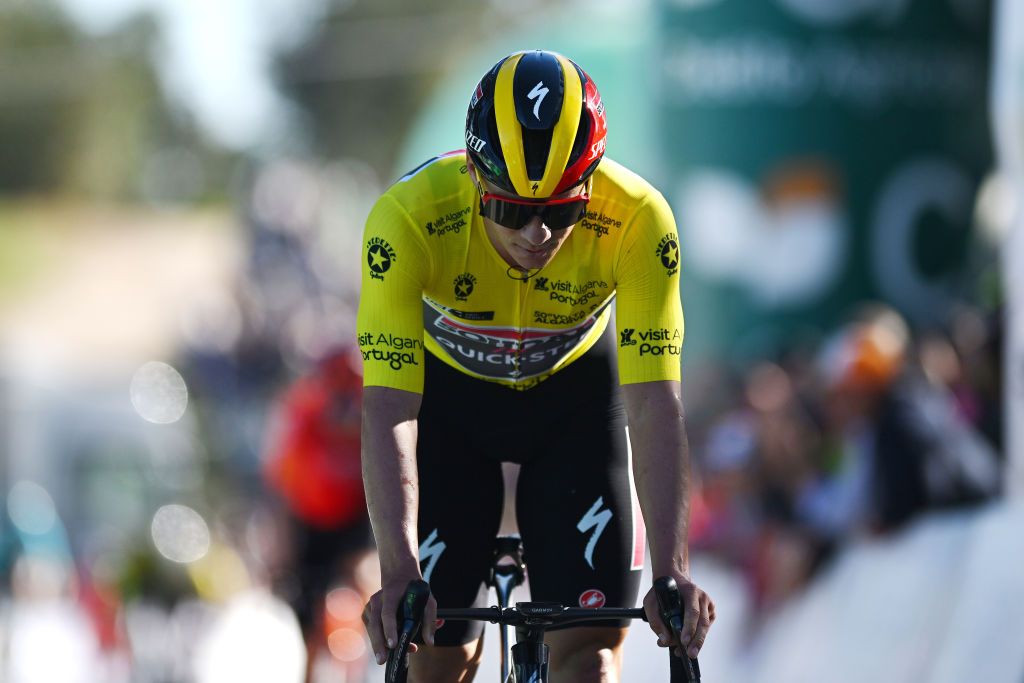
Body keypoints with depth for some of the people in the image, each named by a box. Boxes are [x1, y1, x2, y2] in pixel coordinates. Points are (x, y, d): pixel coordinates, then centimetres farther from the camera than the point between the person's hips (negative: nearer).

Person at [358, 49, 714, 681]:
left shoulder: (638, 220, -34)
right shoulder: (409, 216, -36)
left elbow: (654, 405, -35)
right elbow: (388, 412, -39)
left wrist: (672, 572, -44)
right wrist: (399, 575, -50)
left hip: (575, 395, 0)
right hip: (447, 395, 0)